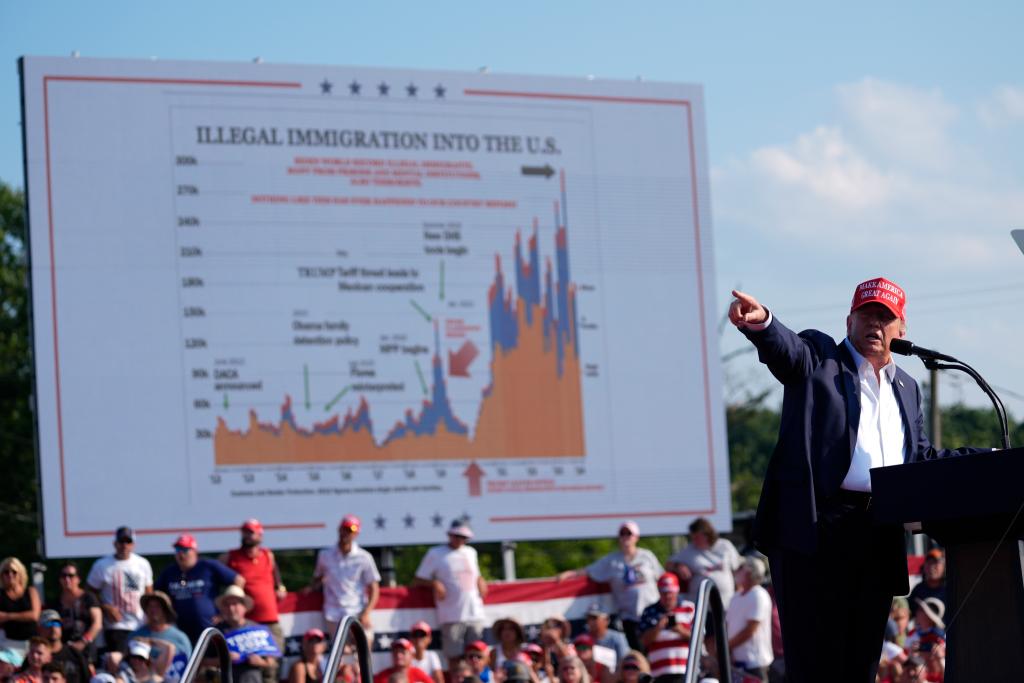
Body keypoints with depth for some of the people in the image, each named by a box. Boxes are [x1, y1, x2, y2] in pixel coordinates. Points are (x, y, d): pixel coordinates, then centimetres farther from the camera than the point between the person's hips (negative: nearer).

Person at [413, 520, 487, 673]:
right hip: (452, 617, -4)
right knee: (455, 659, -8)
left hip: (475, 614, 4)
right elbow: (417, 581, 4)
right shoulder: (435, 554, 5)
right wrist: (434, 583, -14)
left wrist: (480, 582, 9)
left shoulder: (471, 552, 19)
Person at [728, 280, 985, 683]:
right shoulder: (818, 357, 5)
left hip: (878, 538, 6)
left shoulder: (906, 388, 23)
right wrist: (762, 323, -40)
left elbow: (919, 458, 28)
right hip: (815, 528, -6)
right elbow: (786, 349, -17)